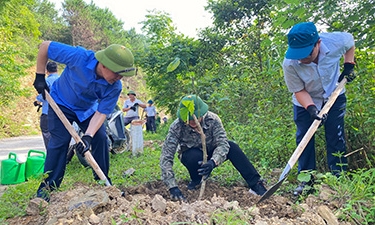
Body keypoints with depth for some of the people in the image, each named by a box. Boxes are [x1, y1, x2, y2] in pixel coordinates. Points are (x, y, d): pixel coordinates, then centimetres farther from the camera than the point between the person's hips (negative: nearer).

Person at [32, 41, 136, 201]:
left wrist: (88, 136, -36)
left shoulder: (115, 87, -28)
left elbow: (101, 113, -23)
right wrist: (40, 77, -19)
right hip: (61, 104, -3)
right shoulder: (79, 56, -37)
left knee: (100, 139, -7)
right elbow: (45, 46, -24)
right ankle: (46, 187, 2)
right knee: (60, 142, -10)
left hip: (88, 109, 3)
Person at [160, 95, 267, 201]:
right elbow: (166, 158, -33)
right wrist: (173, 187, -42)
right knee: (195, 156, -36)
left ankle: (256, 185, -21)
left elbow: (223, 144, -34)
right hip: (190, 156, -1)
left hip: (210, 153, 1)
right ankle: (196, 180, -3)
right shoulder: (176, 127, -30)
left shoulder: (212, 119, -27)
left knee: (232, 147, -27)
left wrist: (212, 162, -55)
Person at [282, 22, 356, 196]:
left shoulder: (336, 41, -29)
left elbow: (351, 41, -2)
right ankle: (306, 180, 11)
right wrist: (311, 109, -35)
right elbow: (299, 91, -20)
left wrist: (349, 66, -9)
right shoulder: (289, 64, -33)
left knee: (336, 137, 0)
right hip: (305, 102, 0)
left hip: (334, 96, 1)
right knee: (303, 138, 0)